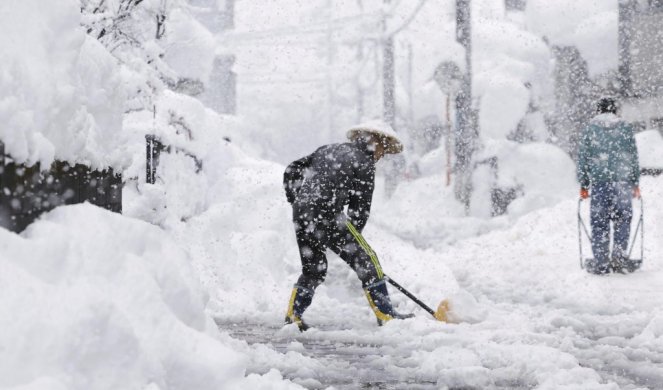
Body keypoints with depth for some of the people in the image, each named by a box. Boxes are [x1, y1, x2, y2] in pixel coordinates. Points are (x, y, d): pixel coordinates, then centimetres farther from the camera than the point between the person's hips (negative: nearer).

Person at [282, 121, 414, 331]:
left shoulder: (329, 150, 22)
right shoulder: (364, 162, 1)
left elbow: (292, 171, 22)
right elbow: (360, 208, 1)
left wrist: (297, 200, 26)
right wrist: (351, 238, 12)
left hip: (301, 216, 7)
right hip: (327, 216, -7)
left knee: (313, 269, 21)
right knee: (366, 261, 2)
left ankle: (293, 315, 17)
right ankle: (385, 315, 1)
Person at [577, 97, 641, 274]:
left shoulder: (590, 129, 5)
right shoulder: (625, 128, 6)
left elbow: (583, 158, 5)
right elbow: (633, 158, 8)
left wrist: (583, 185, 10)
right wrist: (635, 183, 14)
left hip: (598, 182, 0)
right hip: (622, 182, 0)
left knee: (599, 222, 3)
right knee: (622, 220, 9)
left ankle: (600, 262, 2)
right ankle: (619, 257, -1)